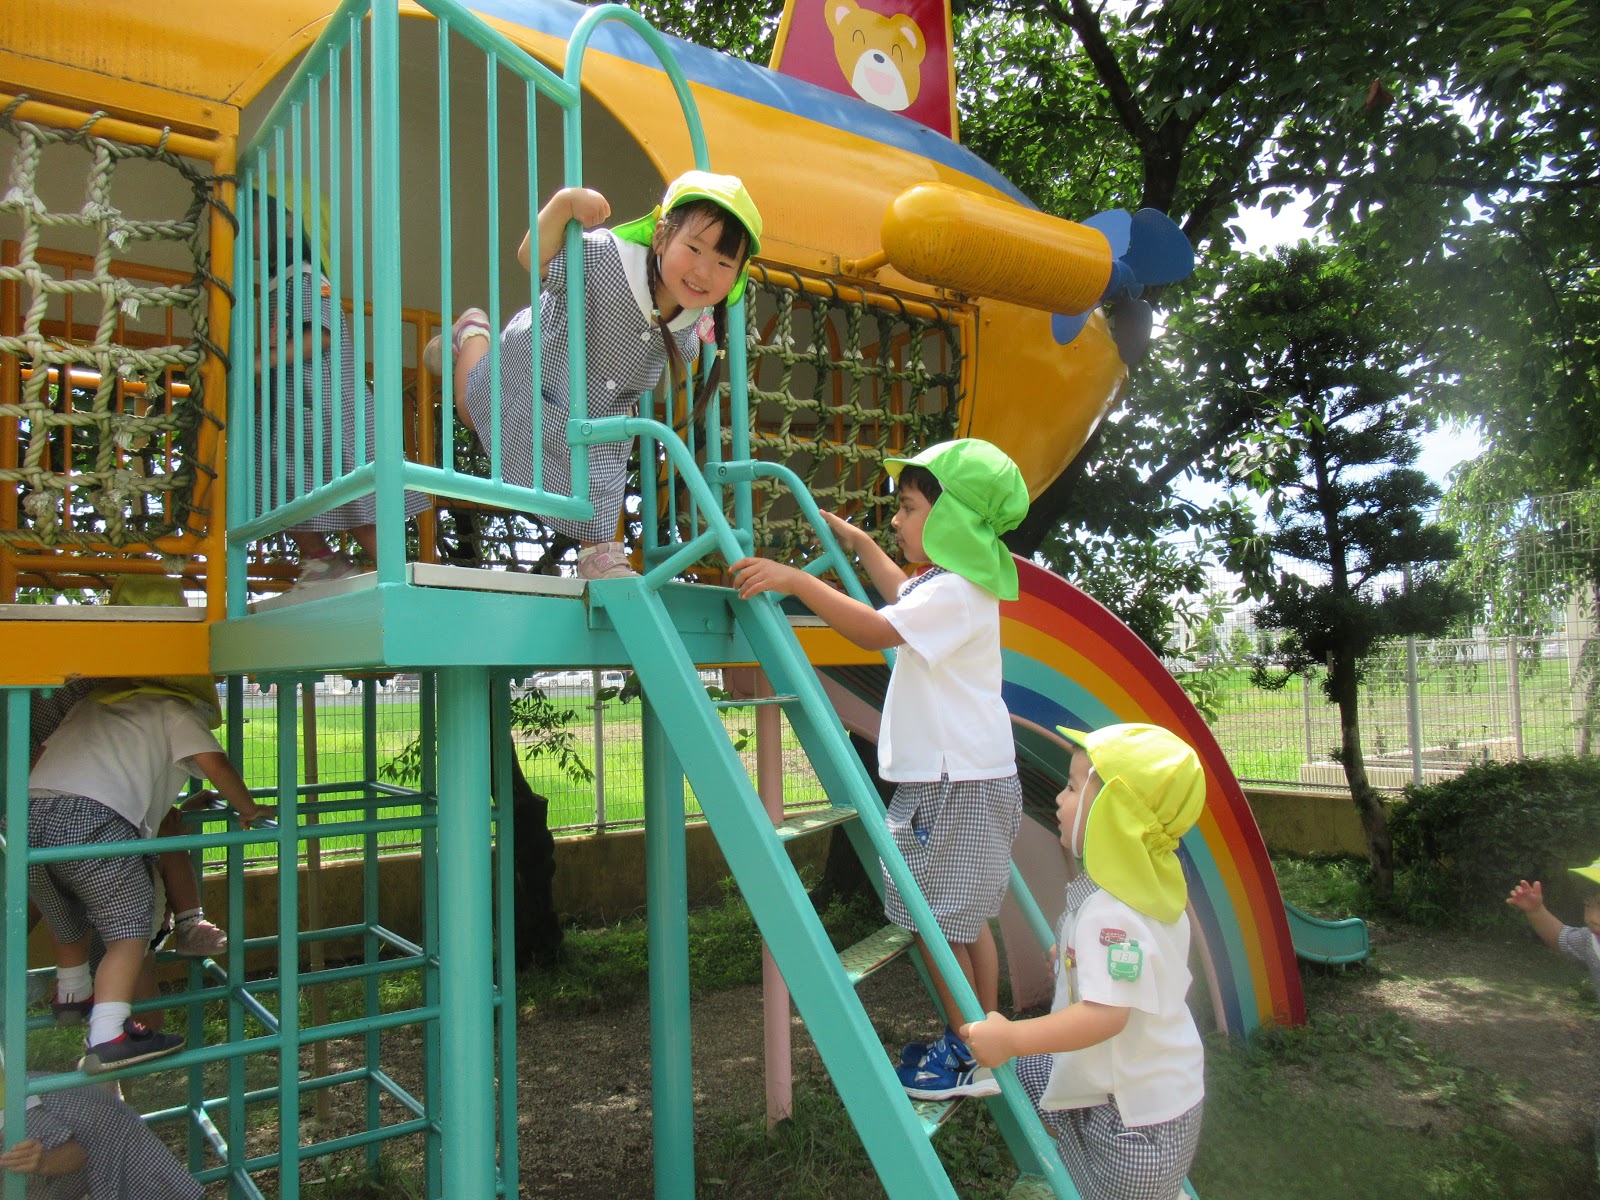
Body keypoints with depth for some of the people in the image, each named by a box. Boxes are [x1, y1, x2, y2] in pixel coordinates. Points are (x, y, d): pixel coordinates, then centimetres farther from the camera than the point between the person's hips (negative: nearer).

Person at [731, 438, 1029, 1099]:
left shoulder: (955, 592, -19)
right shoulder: (948, 583, 14)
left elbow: (876, 630, -31)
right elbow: (903, 594, 37)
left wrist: (795, 580, -31)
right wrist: (857, 542, 39)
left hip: (959, 784, -11)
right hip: (947, 777, 11)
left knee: (935, 920, -1)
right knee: (961, 918, 17)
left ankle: (972, 1056, 13)